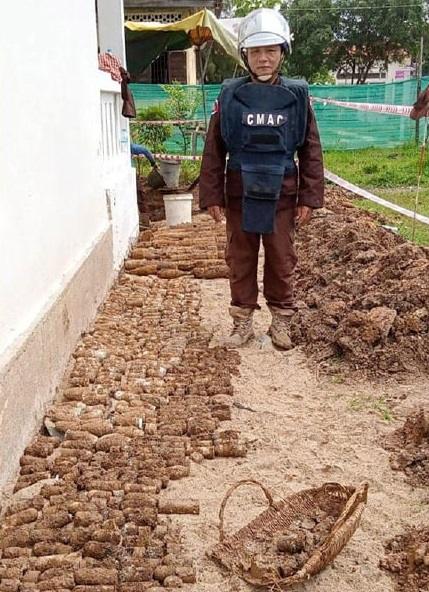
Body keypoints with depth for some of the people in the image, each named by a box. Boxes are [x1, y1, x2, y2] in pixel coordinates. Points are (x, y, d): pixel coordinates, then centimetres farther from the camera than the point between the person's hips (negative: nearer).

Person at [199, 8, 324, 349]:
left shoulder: (297, 96, -2)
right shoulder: (230, 96, -3)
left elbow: (311, 150, 1)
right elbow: (214, 151, 0)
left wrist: (309, 197, -3)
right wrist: (212, 196, -3)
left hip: (281, 195, 0)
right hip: (239, 194, 0)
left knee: (282, 260, 9)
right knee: (240, 260, 9)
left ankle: (281, 320, 25)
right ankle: (243, 321, 23)